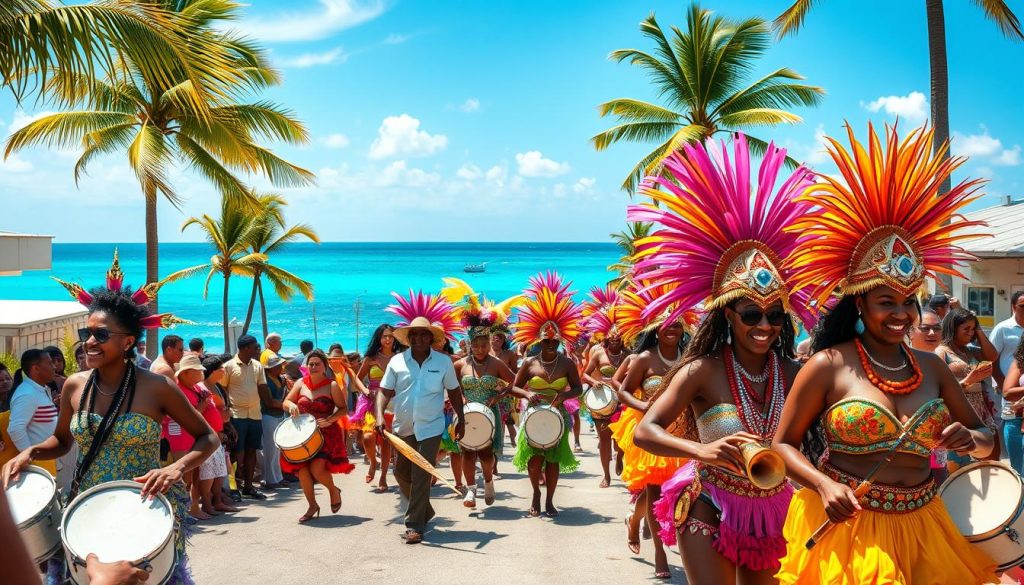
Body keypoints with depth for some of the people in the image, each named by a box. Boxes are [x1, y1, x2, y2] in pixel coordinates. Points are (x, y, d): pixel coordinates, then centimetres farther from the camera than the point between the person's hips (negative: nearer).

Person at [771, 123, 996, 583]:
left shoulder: (931, 367, 4)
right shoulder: (828, 365, -10)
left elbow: (986, 439, 14)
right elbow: (783, 444, -5)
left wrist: (971, 440, -8)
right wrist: (823, 484, -21)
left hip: (920, 526, 5)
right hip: (845, 526, -5)